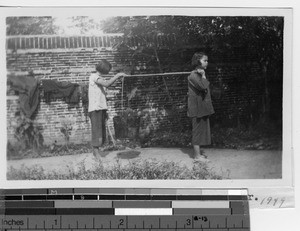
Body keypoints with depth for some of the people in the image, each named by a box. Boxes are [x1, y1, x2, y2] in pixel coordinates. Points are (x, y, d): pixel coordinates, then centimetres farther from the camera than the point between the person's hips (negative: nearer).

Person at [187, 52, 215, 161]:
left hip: (203, 107, 10)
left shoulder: (200, 74, 15)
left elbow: (205, 88, 10)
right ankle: (197, 155, 0)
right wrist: (203, 76, -14)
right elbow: (203, 86, -27)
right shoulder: (193, 75, -15)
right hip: (197, 107, -10)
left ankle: (198, 151, 24)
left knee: (202, 129, 14)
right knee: (198, 129, -5)